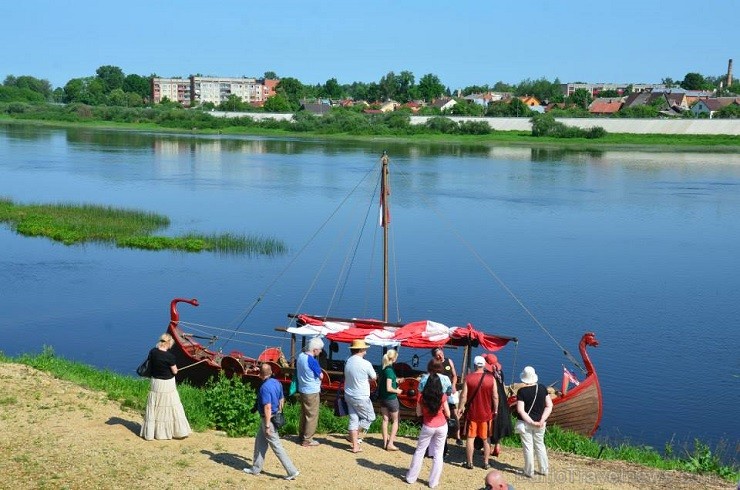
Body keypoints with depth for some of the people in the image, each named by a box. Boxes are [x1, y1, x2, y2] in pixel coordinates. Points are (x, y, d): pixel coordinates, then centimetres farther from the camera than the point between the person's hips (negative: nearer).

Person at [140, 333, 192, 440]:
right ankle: (179, 431, 14)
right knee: (172, 408, 6)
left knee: (154, 408, 14)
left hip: (155, 383, 5)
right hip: (167, 384, -5)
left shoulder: (152, 352, -5)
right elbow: (175, 371, -12)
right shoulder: (169, 356, -21)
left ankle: (150, 432, 21)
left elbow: (150, 365, 9)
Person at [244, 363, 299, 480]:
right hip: (275, 417, 9)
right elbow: (282, 400, 12)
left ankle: (292, 471, 0)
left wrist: (267, 426, -23)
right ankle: (256, 469, 30)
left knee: (276, 446, -2)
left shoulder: (264, 387, -24)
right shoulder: (277, 383, 3)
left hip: (268, 419, -9)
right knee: (260, 443, 20)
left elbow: (267, 407, -26)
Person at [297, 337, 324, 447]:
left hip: (302, 390, 8)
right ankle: (307, 440, 8)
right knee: (312, 416, 3)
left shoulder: (300, 356, 1)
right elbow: (321, 376, -15)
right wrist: (319, 371, 2)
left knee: (304, 414, 21)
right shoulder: (312, 361, -24)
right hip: (312, 392, -8)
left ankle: (301, 436, 30)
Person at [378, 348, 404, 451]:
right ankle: (390, 444, 5)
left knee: (385, 420, 14)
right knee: (395, 421, 8)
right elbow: (389, 388, -26)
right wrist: (397, 391, -8)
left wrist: (395, 380, 14)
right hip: (391, 398, -7)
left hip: (382, 397, 7)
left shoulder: (382, 368, 1)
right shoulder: (390, 370, -23)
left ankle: (385, 442, 19)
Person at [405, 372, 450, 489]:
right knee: (438, 454, 9)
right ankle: (433, 482, 12)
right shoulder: (442, 397, -11)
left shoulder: (422, 397, -10)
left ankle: (411, 477, 21)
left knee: (419, 451, 15)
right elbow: (447, 414, -5)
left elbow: (419, 413, -1)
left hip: (428, 427, 0)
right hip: (442, 427, 0)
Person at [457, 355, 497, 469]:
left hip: (471, 413, -1)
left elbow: (463, 396, -9)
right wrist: (495, 410, 7)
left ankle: (469, 463, 9)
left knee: (470, 438, 7)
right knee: (486, 439, 12)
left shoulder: (468, 378, -9)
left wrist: (460, 408, 4)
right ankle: (486, 463, 15)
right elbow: (495, 397, -5)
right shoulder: (491, 379, -6)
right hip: (486, 413, 1)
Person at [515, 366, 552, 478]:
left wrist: (531, 422, -15)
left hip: (525, 423, -4)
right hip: (540, 424, 4)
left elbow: (520, 410, -19)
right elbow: (549, 406, -4)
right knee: (540, 445, 20)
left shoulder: (522, 391, -14)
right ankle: (544, 469, 28)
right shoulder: (543, 388, -4)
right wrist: (542, 420, -8)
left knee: (528, 447, 7)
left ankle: (529, 472, 16)